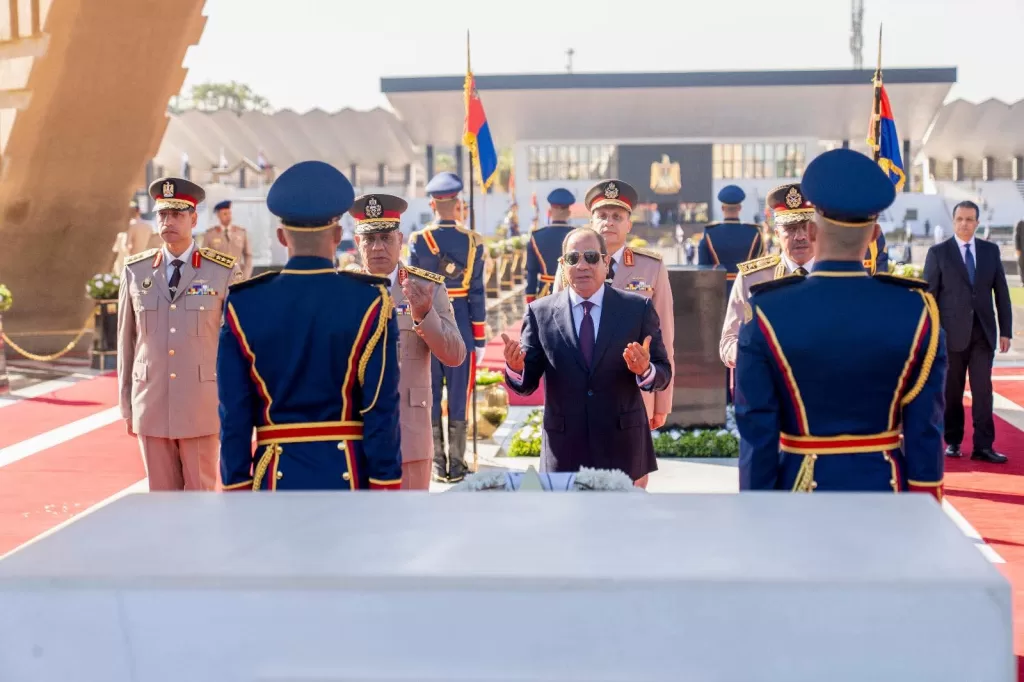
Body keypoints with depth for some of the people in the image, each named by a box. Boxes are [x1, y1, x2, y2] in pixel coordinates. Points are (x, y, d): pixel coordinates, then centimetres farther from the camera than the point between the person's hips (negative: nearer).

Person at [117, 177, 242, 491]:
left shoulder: (224, 272, -5)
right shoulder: (136, 270, 3)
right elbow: (126, 341, 8)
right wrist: (127, 406, 8)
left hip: (203, 406, -2)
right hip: (151, 405, 3)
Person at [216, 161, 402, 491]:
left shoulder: (243, 306, -3)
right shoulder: (368, 302, -7)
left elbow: (234, 412, -1)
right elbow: (382, 407, -8)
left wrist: (237, 489, 6)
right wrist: (386, 487, -2)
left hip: (277, 477, 1)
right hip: (349, 476, -1)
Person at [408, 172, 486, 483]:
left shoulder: (418, 240, -5)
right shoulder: (472, 241, -4)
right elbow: (476, 293, -3)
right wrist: (479, 336, 3)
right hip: (460, 323, 0)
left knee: (429, 394, 9)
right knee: (459, 393, 6)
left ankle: (437, 464, 13)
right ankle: (456, 465, 9)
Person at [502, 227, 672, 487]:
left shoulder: (638, 308, 0)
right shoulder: (540, 312, 0)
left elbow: (663, 373, -1)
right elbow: (527, 383, 0)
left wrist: (645, 370, -23)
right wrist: (515, 368, -23)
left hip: (623, 448, 0)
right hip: (564, 453, 0)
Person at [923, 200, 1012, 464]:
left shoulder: (991, 251, 9)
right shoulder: (938, 252, 0)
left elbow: (1001, 292, 9)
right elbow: (929, 294, -1)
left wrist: (1006, 330, 4)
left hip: (983, 332, 2)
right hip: (952, 332, -2)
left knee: (983, 390, -1)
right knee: (952, 391, 5)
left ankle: (983, 446, 1)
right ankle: (953, 441, 18)